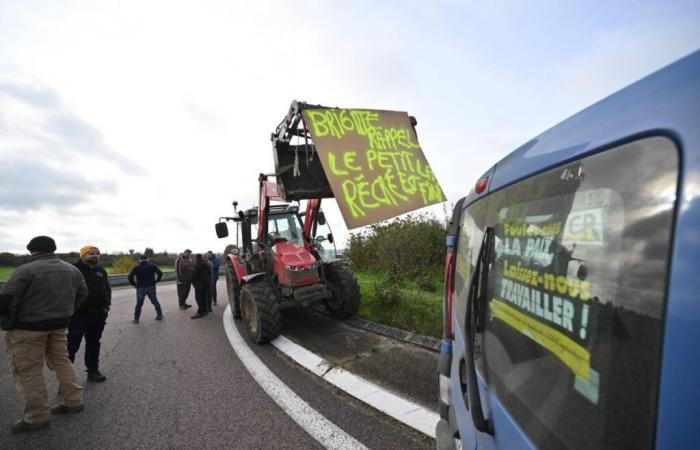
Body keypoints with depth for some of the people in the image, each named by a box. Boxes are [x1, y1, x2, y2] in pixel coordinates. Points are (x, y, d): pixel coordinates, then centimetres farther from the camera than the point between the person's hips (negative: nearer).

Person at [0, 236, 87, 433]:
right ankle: (73, 401, 24)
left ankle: (37, 417, 11)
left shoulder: (26, 270, -16)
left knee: (28, 371, 4)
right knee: (61, 362, 18)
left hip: (28, 328, -6)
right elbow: (83, 295, 12)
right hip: (59, 325, 7)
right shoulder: (72, 269, 5)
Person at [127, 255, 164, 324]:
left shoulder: (136, 267, 3)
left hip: (140, 288, -1)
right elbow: (160, 273, -6)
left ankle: (136, 319, 8)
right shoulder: (152, 266, 4)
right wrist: (156, 281, 3)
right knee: (155, 301, 11)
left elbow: (130, 277, -5)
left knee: (139, 303, 6)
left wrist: (134, 284, 4)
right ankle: (159, 315, 15)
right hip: (151, 287, 1)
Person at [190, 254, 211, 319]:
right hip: (206, 283, 8)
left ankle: (200, 312, -9)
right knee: (204, 297, 15)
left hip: (199, 284, -8)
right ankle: (204, 310, 20)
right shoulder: (206, 265, 7)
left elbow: (194, 275, -16)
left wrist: (192, 281, 0)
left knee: (199, 298, -6)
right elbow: (209, 272, 16)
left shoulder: (196, 266, -16)